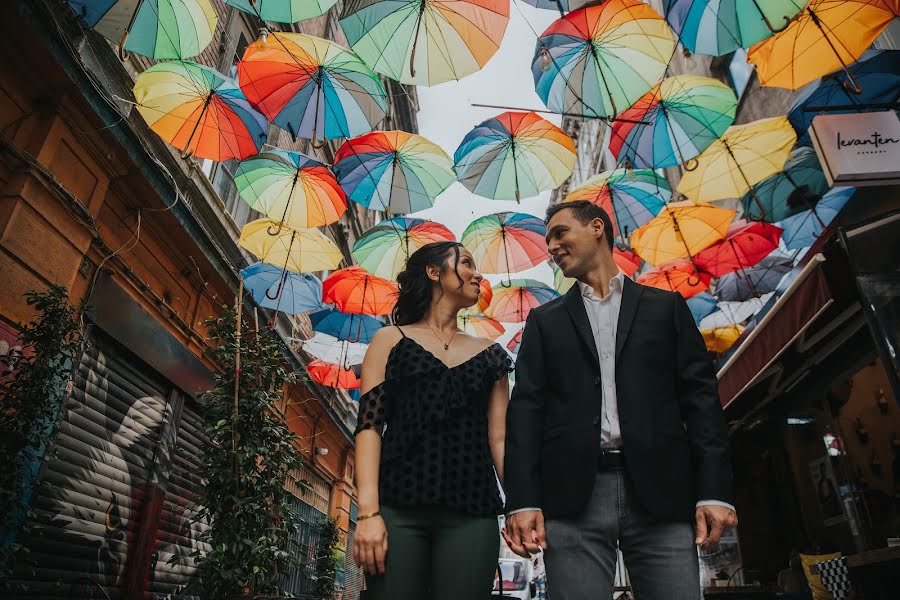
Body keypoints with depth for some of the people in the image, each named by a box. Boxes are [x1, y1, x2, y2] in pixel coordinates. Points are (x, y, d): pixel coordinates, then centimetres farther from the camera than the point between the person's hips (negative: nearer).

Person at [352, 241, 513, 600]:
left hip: (472, 514, 2)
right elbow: (369, 426, 0)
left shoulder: (490, 355, 16)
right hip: (398, 509, -2)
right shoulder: (390, 341, 9)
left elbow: (499, 439, 10)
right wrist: (368, 512, -10)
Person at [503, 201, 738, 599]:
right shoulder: (545, 321, 15)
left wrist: (714, 491, -5)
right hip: (572, 498, 1)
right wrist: (523, 501, -7)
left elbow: (700, 398, 7)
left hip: (660, 493, 0)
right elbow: (527, 408, 5)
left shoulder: (665, 306, 14)